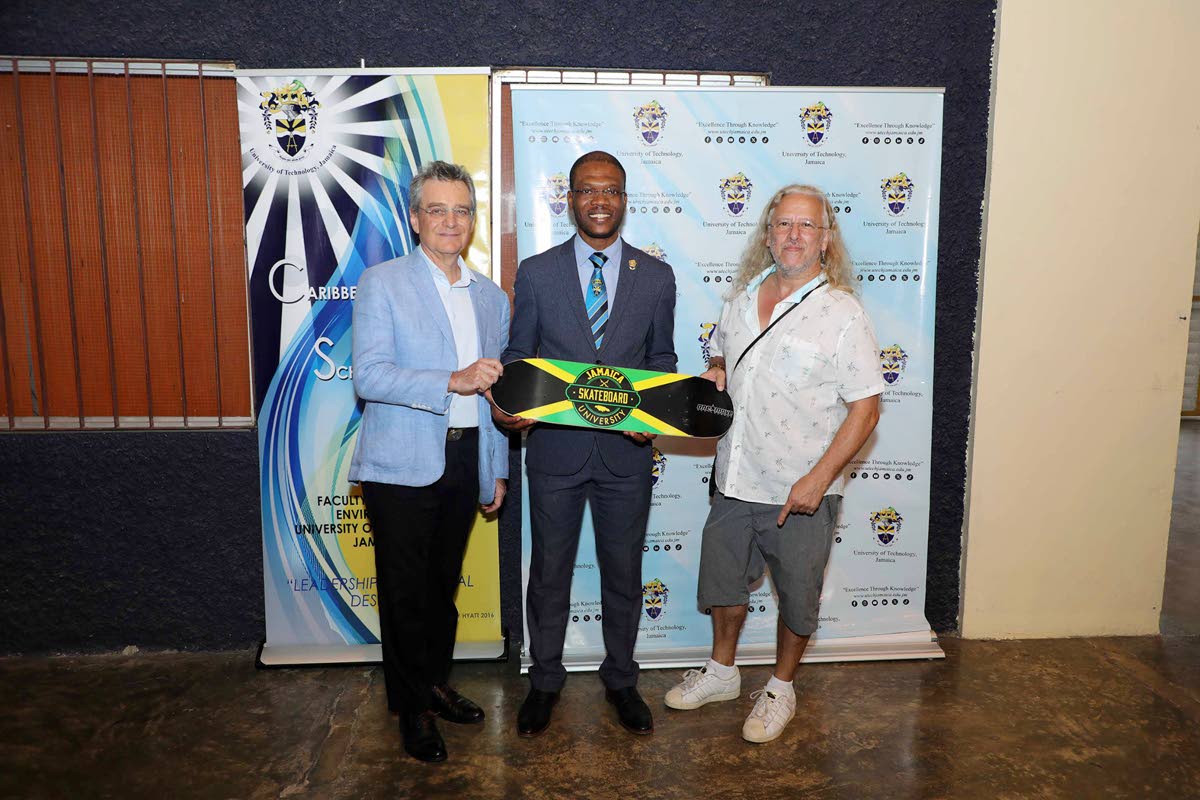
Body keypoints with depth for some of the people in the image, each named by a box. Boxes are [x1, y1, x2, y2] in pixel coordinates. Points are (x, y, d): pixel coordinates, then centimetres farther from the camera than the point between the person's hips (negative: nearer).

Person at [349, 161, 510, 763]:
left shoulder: (491, 297, 12)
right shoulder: (381, 284, -4)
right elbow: (369, 375, -16)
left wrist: (497, 469, 15)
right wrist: (451, 381, -27)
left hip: (465, 462, 5)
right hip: (403, 466, -5)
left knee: (444, 584, 17)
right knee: (406, 591, 5)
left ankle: (436, 683, 36)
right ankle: (413, 708, 23)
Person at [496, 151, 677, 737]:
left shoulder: (656, 277, 2)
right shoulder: (536, 272, -1)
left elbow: (662, 358, 9)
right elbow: (517, 354, 3)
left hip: (627, 449, 1)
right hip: (554, 447, 0)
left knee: (623, 573, 14)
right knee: (549, 571, 13)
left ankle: (620, 679, 36)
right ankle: (545, 680, 34)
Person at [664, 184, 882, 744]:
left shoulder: (843, 314, -12)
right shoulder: (741, 298, 5)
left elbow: (865, 408, -14)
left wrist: (819, 478, -21)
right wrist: (714, 375, -3)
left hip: (801, 492, -5)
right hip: (734, 481, 5)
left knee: (797, 596, 12)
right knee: (722, 579, 20)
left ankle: (780, 688, 36)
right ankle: (721, 672, 42)